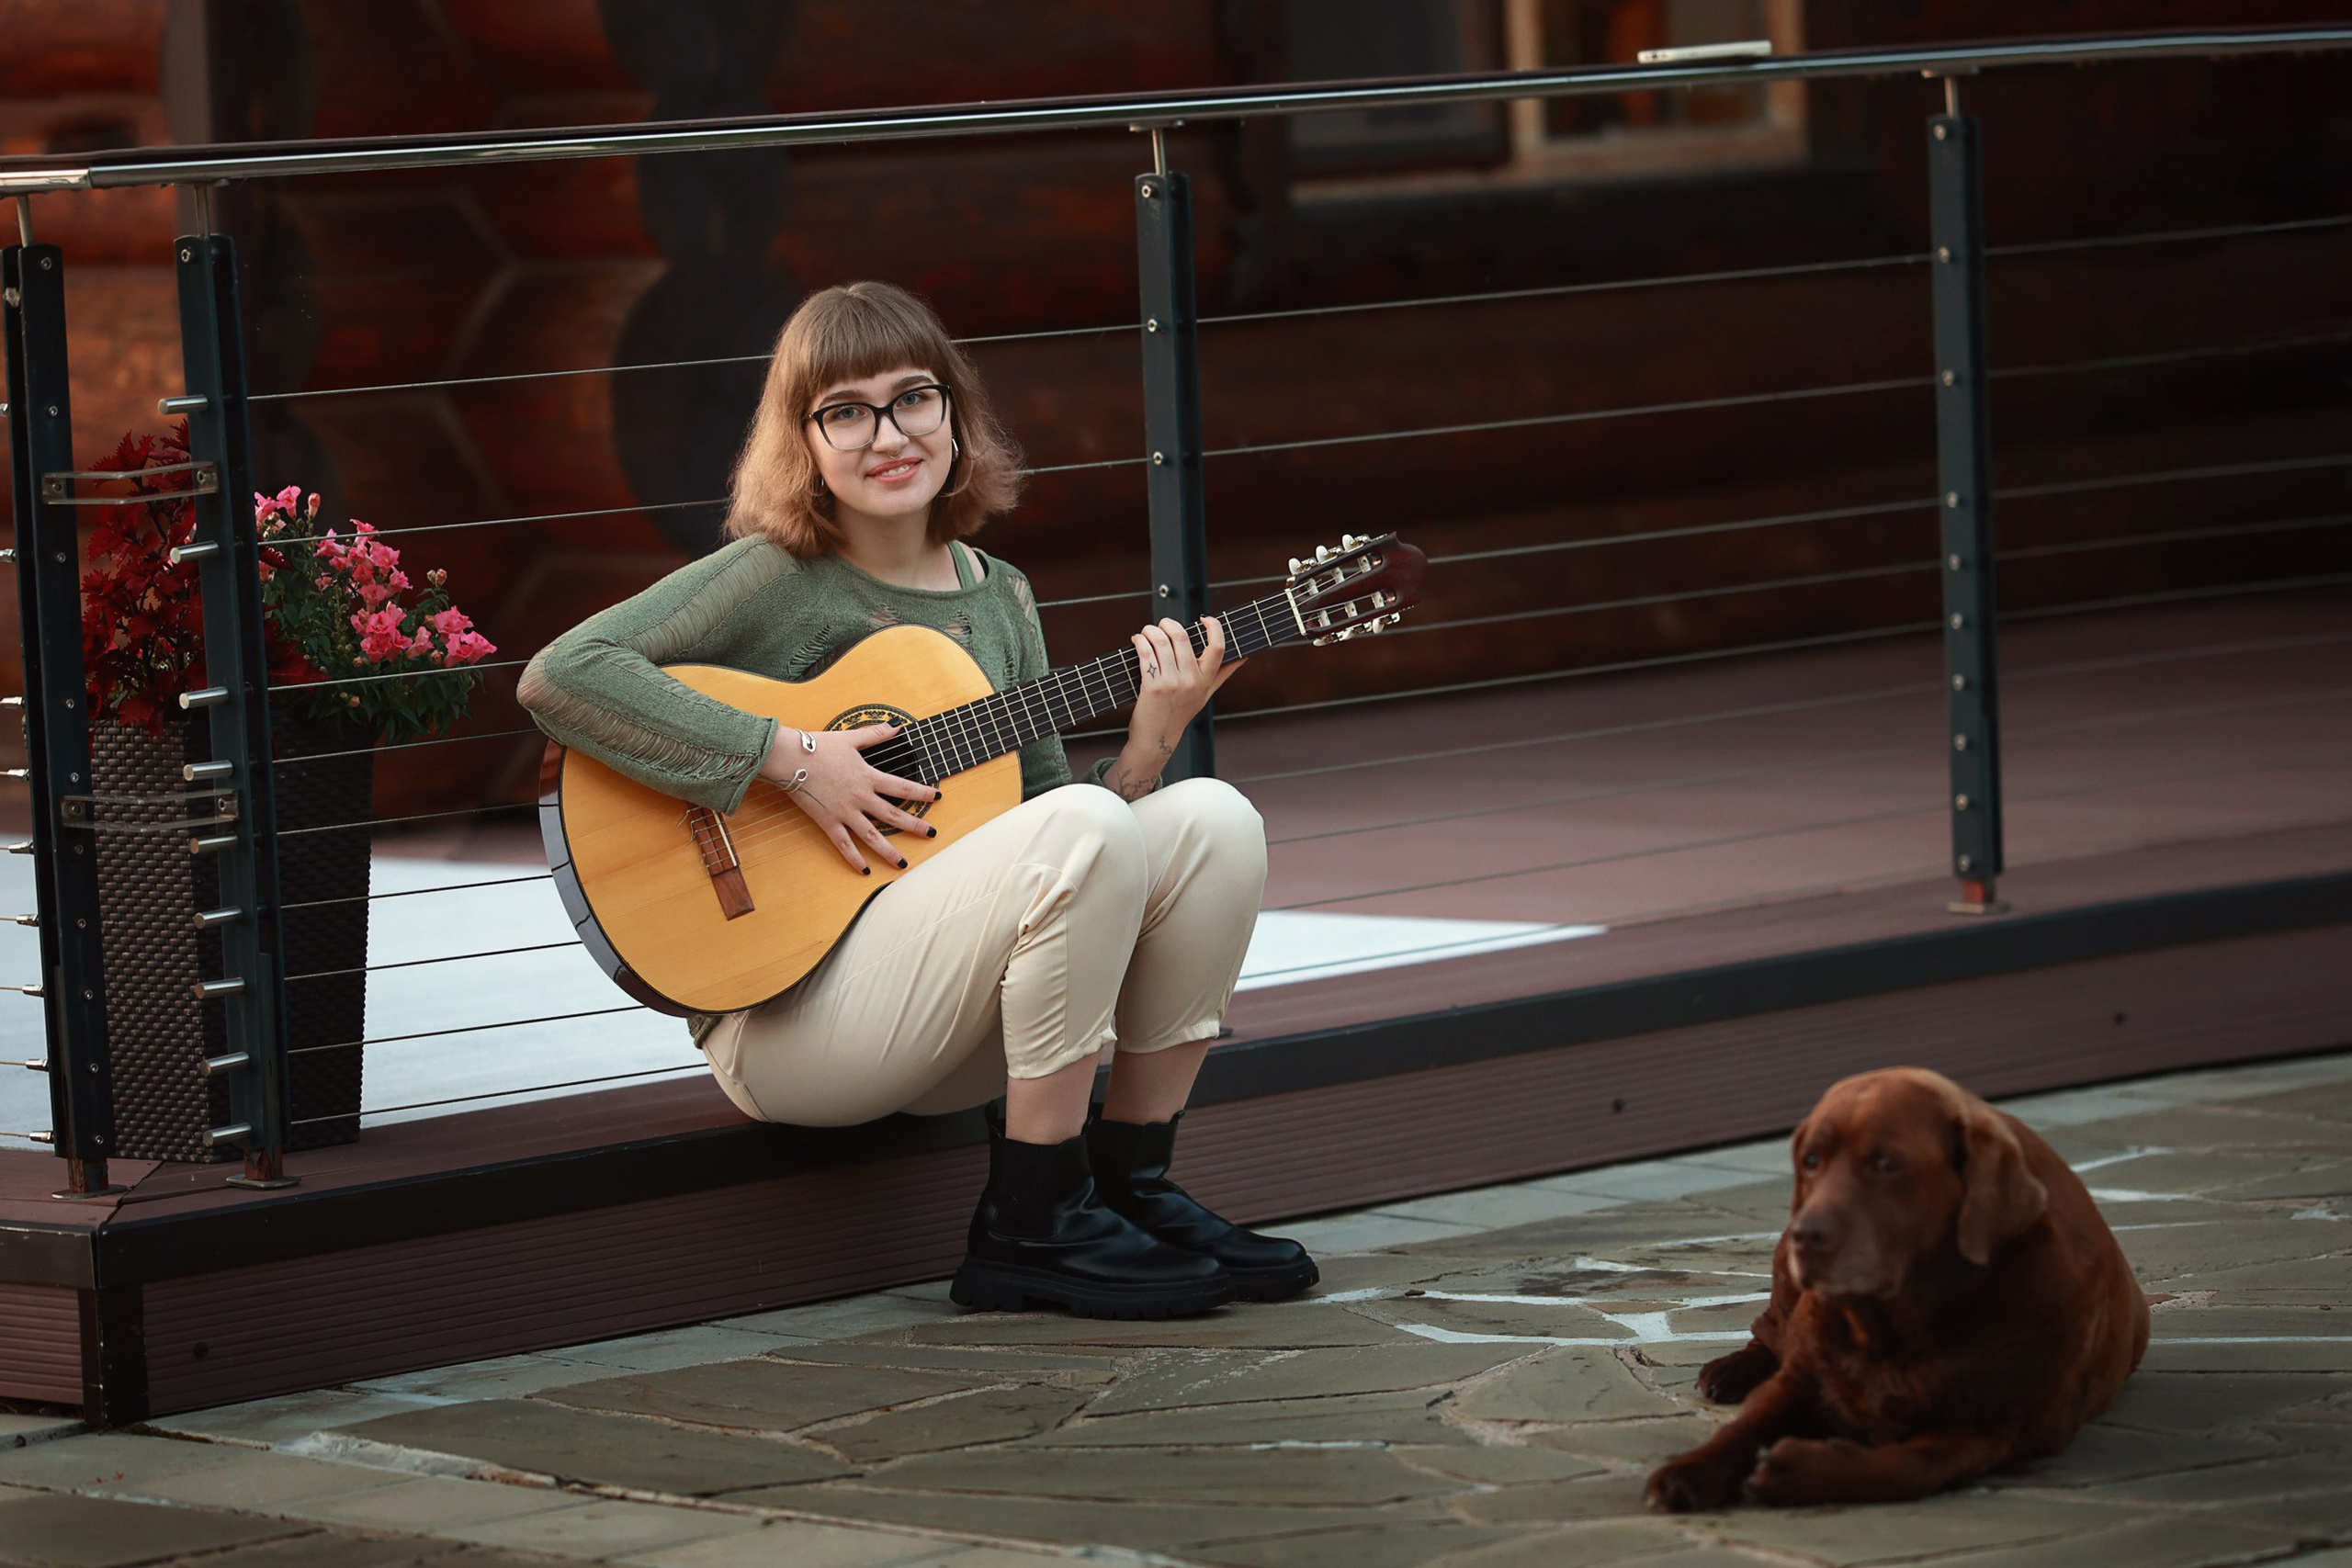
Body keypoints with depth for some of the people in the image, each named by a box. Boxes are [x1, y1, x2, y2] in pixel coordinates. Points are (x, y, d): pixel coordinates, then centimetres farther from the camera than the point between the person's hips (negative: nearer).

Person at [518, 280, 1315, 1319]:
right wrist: (792, 760, -21)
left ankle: (1132, 1188, 0)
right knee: (1090, 831, -27)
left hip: (953, 1028, 7)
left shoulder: (998, 599, 13)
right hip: (788, 1012, -7)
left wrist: (1145, 750, -5)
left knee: (1214, 820, -10)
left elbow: (1037, 815, 13)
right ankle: (1027, 1232, -17)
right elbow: (560, 677, -21)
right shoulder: (777, 580, -7)